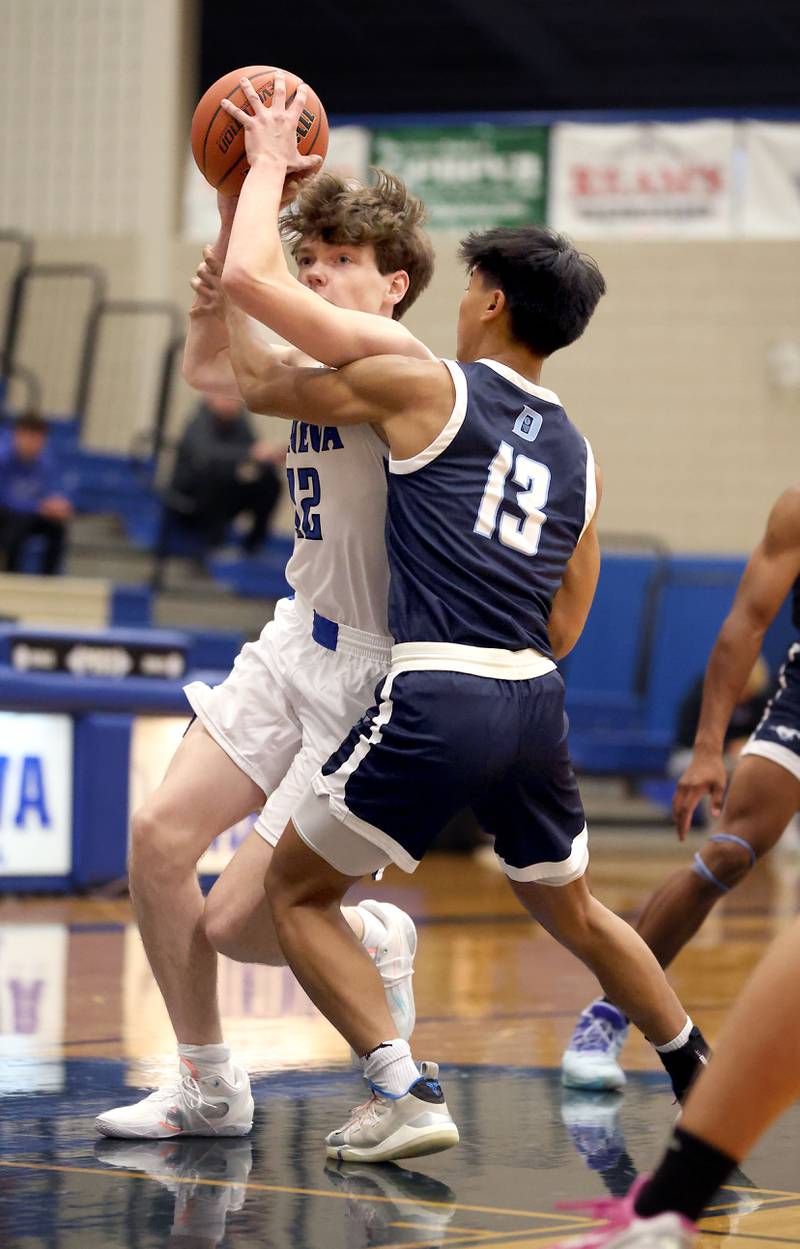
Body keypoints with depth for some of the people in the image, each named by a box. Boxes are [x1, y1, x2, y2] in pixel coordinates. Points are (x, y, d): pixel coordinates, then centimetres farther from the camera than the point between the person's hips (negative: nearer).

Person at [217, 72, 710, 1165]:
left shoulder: (425, 388, 1)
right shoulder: (578, 454, 17)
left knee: (296, 891, 9)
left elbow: (258, 379, 7)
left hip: (435, 700, -6)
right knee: (569, 907, 28)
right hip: (537, 703, 6)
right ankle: (703, 1078, 39)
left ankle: (406, 1092, -6)